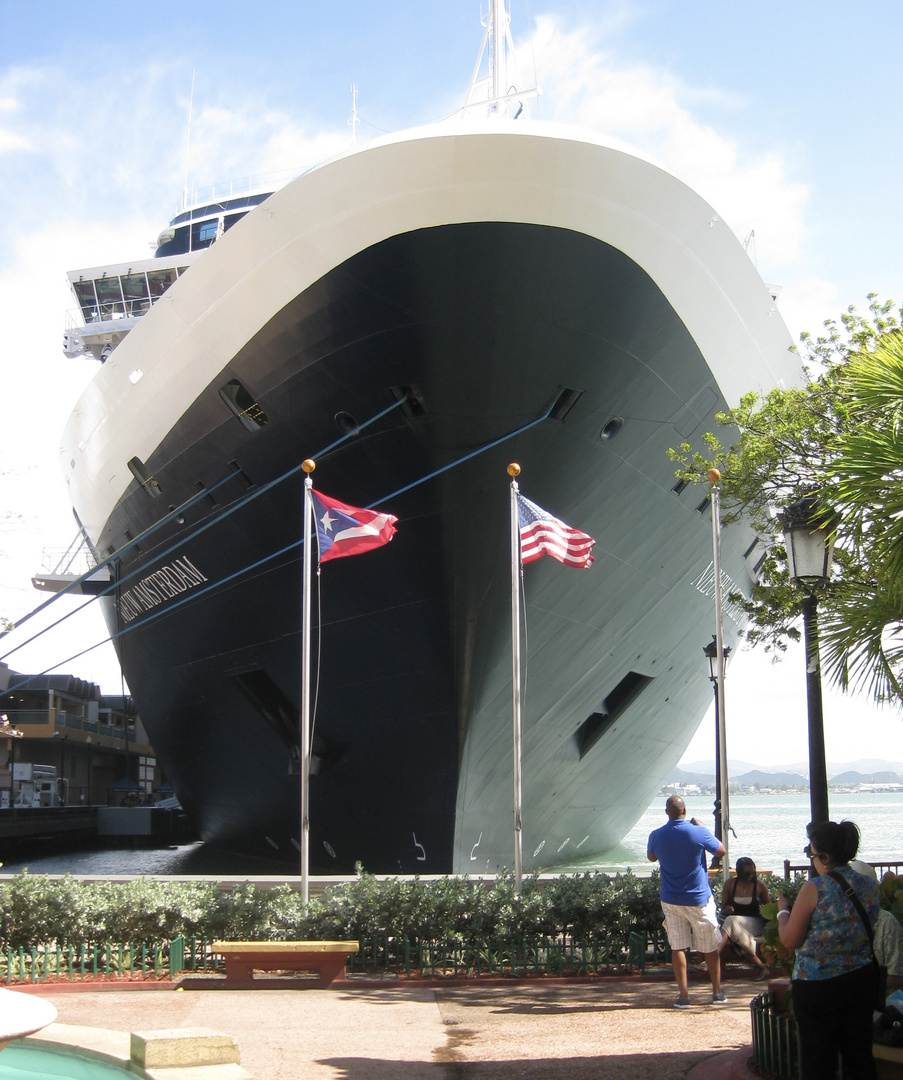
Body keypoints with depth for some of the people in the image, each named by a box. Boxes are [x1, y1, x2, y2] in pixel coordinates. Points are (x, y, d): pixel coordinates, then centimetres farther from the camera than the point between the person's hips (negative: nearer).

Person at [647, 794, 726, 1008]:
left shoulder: (656, 836, -6)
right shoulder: (698, 832, -14)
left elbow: (651, 857, 15)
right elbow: (720, 850, 3)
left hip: (671, 900, 2)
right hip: (698, 899, -2)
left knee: (677, 947, 6)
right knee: (710, 948, 11)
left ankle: (683, 995, 4)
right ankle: (717, 993, 19)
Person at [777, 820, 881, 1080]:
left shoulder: (815, 889, -19)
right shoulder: (869, 885, -2)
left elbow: (790, 940, -14)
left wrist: (783, 910, 4)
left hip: (818, 985, -5)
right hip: (862, 978, 5)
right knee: (860, 1057, 16)